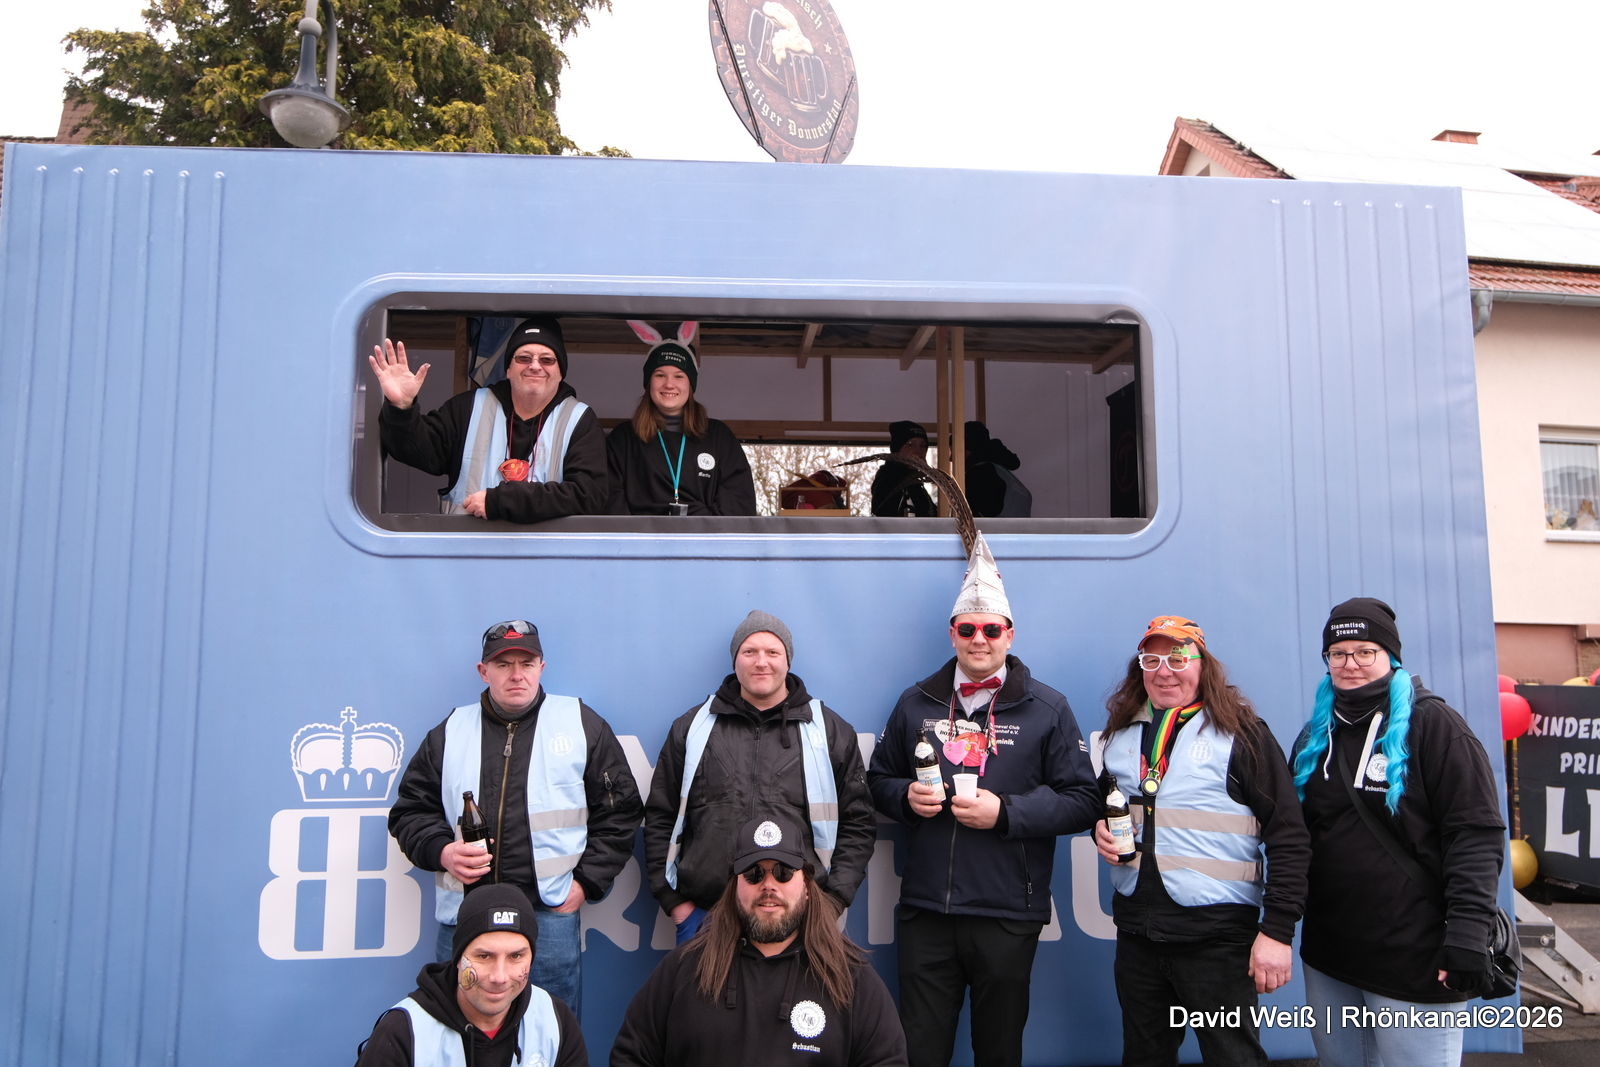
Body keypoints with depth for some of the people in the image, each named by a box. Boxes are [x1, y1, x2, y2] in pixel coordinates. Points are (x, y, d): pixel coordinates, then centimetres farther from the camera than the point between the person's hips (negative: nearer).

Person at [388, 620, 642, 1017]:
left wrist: (586, 881, -2)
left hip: (550, 912, -2)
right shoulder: (449, 733, 11)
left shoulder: (583, 725, 6)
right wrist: (441, 851, -5)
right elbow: (410, 810, 14)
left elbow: (619, 811, 6)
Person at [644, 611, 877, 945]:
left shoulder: (831, 731, 7)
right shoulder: (691, 727, 8)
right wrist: (675, 901, 4)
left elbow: (858, 824, 8)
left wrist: (833, 900, -1)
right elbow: (660, 819, 11)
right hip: (703, 913, 1)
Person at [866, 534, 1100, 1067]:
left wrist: (1005, 812, -15)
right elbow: (879, 777, 16)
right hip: (924, 910, 2)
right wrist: (906, 796, -7)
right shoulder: (916, 702, 7)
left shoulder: (1046, 708, -1)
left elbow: (1083, 802, -3)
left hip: (1007, 917, -2)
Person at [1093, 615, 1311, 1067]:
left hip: (1218, 935, -5)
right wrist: (1101, 828, 1)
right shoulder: (1121, 732, 9)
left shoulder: (1242, 733, -6)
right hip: (1136, 931, 5)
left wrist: (1277, 930, -13)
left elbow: (1288, 838, -9)